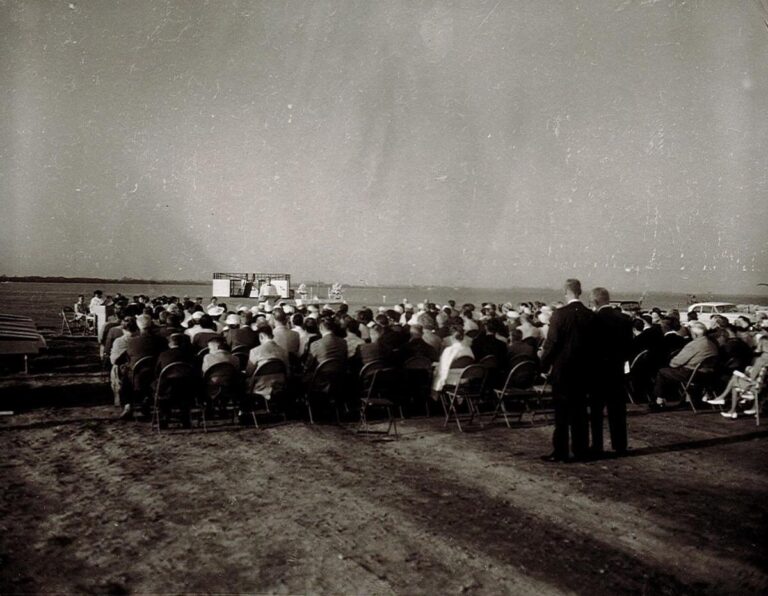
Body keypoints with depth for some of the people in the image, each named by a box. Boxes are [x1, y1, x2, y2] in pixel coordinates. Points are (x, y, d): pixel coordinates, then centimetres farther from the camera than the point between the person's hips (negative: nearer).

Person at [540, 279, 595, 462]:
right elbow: (593, 343, 6)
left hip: (562, 369, -5)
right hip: (583, 369, 5)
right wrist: (588, 363, 16)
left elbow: (551, 343, -13)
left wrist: (544, 364, -1)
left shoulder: (560, 314, -14)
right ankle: (580, 450, 18)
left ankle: (560, 452, 4)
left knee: (561, 412, 1)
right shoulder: (591, 315, 2)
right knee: (580, 410, 12)